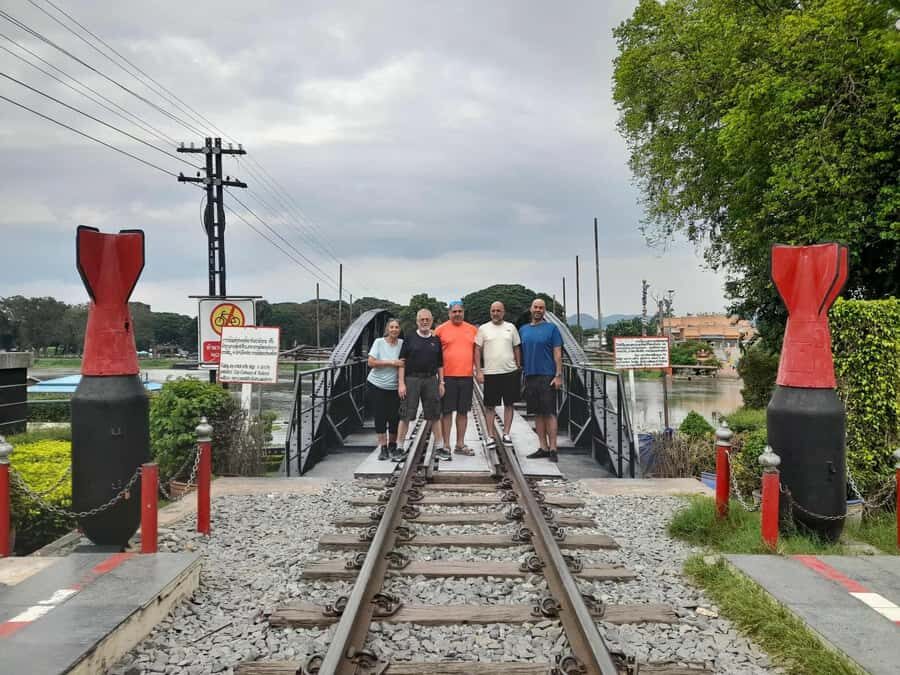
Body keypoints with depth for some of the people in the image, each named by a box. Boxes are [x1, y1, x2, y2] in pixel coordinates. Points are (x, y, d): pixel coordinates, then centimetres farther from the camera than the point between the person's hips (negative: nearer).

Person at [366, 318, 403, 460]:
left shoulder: (402, 343, 0)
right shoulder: (379, 342, -3)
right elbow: (371, 362, -10)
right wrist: (390, 362, -17)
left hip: (395, 386, 1)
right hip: (377, 385, -1)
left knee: (394, 417, 1)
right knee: (380, 417, -1)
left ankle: (392, 444, 22)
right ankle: (383, 447, 7)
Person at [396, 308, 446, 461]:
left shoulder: (436, 340, 10)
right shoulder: (410, 339, 2)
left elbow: (440, 363, 14)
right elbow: (402, 362, -1)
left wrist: (441, 382, 7)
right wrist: (401, 383, -8)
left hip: (431, 380, 2)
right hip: (411, 379, -2)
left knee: (435, 415, 6)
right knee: (405, 415, -1)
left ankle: (439, 446, 15)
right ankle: (400, 448, 7)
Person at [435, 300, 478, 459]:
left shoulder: (473, 329, 10)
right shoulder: (441, 329, 0)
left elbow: (475, 351, 17)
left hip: (467, 376, 4)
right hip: (447, 376, -3)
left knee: (463, 411, 10)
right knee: (447, 411, 0)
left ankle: (460, 445, 21)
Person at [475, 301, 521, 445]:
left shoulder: (511, 327, 8)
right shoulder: (483, 328, 2)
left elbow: (516, 348, 12)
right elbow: (477, 351, 0)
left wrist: (518, 366, 7)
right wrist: (478, 371, -6)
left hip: (510, 372, 2)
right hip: (490, 373, -2)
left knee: (509, 404, 6)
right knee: (490, 406, 3)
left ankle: (506, 434, 14)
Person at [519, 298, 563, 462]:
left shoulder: (552, 329, 0)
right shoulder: (523, 330, 13)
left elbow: (557, 354, -4)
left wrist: (558, 375, -11)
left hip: (547, 376, -5)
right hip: (530, 376, 5)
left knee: (549, 413, -4)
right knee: (538, 413, 8)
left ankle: (552, 449, 0)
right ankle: (543, 447, 15)